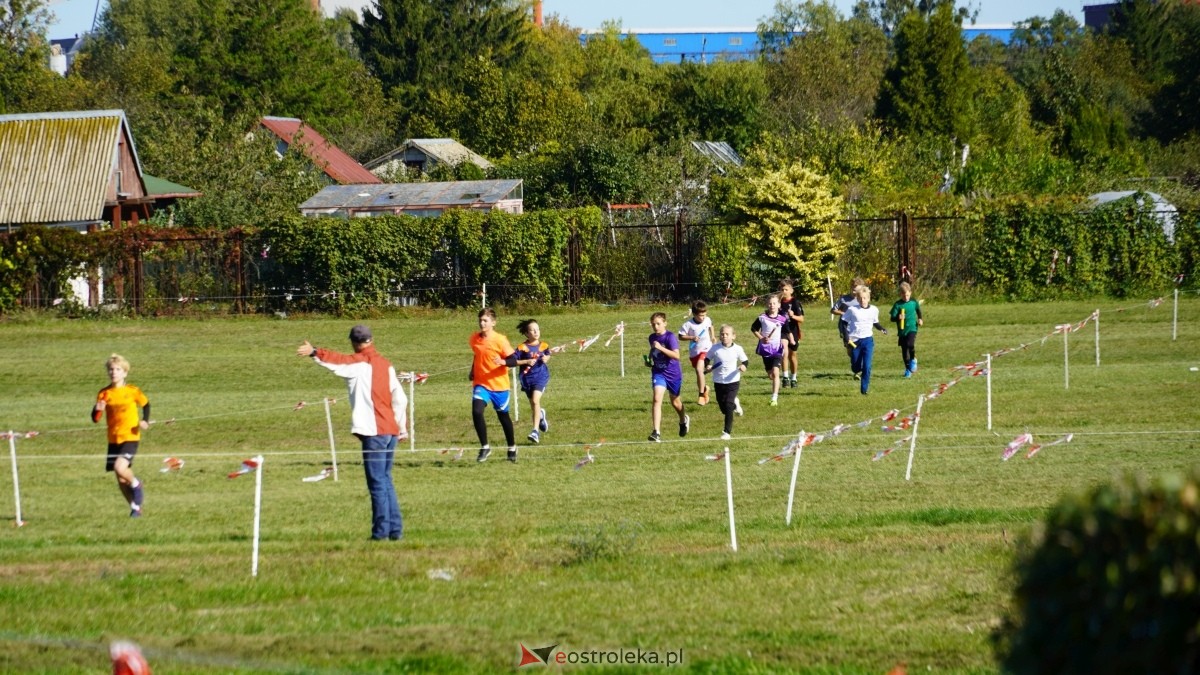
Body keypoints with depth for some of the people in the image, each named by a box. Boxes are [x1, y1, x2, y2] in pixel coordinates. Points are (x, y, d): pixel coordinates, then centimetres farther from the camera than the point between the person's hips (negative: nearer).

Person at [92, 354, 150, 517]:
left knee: (120, 468, -26)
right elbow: (95, 419, -1)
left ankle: (136, 485, 5)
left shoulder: (132, 391, -5)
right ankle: (135, 507, 24)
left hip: (130, 438, -4)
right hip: (114, 440, 4)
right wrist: (98, 410, -23)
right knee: (121, 480, 7)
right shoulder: (104, 394, 0)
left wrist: (145, 421, -4)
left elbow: (146, 404, 13)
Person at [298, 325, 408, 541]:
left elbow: (339, 361, -26)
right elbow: (400, 398, 15)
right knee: (385, 480, 15)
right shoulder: (385, 364, 15)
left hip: (374, 431, -7)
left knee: (377, 482, -5)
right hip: (390, 431, 7)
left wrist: (315, 352, -38)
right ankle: (395, 529, 14)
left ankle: (381, 530, -5)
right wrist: (403, 428, 24)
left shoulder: (360, 363, -5)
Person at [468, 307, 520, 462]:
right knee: (476, 411, -20)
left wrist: (503, 362, -33)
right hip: (480, 384, 3)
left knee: (503, 415, 13)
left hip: (499, 384, -3)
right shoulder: (474, 339, 2)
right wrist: (473, 371, 12)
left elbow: (514, 361, -14)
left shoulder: (500, 340, -13)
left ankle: (512, 448, 35)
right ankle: (484, 447, -7)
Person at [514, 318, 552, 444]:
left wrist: (546, 359, -4)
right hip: (527, 377, 1)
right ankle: (541, 415, 53)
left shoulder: (543, 346, -1)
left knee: (535, 401, -20)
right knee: (534, 405, 15)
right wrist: (526, 361, -22)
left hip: (541, 376, -1)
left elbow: (548, 356, 18)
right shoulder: (522, 348, -9)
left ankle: (536, 431, -20)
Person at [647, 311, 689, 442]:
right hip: (658, 373, 3)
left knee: (675, 401, 18)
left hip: (673, 373, -3)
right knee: (657, 399, -17)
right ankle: (656, 433, -23)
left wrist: (661, 348, -35)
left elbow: (676, 355, -28)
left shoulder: (670, 337, -18)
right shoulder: (652, 337, 2)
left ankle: (683, 420, 51)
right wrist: (649, 359, 7)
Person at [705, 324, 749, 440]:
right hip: (719, 382, 2)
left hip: (733, 381, -2)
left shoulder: (737, 349, -6)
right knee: (723, 408, 12)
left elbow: (745, 360, 1)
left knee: (728, 406, -13)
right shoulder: (715, 349, -5)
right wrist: (707, 366, -16)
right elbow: (707, 359, 5)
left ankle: (727, 432, -6)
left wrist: (743, 365, -21)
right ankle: (734, 404, 49)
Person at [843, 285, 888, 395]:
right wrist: (846, 337, -11)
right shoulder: (852, 309, -6)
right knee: (855, 366, 7)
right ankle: (857, 372, 44)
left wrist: (882, 329, 0)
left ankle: (864, 390, -2)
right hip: (854, 341, -1)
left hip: (868, 340, 1)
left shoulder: (874, 310, 2)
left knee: (867, 367, -10)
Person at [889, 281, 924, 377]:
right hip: (902, 330, 1)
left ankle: (913, 360, 3)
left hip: (912, 329, -1)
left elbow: (918, 310, 23)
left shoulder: (914, 302, 0)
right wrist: (898, 317, -28)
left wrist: (920, 319, 14)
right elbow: (892, 318, -8)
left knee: (910, 344, -25)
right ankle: (908, 369, 23)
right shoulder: (897, 305, -7)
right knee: (904, 350, 7)